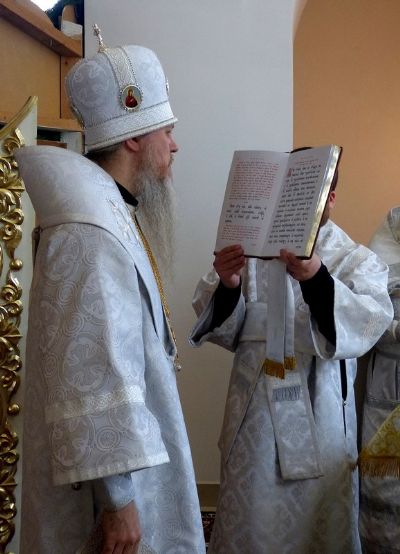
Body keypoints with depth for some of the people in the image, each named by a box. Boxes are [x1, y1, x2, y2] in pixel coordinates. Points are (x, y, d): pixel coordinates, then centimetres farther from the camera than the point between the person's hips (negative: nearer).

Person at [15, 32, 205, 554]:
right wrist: (115, 497, -24)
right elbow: (91, 379, -27)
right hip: (113, 475, -10)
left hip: (137, 453, 10)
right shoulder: (91, 233, -24)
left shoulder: (117, 214, 8)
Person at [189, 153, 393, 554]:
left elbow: (368, 325, -18)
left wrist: (316, 280, -35)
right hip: (256, 414, 1)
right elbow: (221, 327, 1)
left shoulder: (359, 261, 1)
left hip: (322, 416, 0)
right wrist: (226, 286, -21)